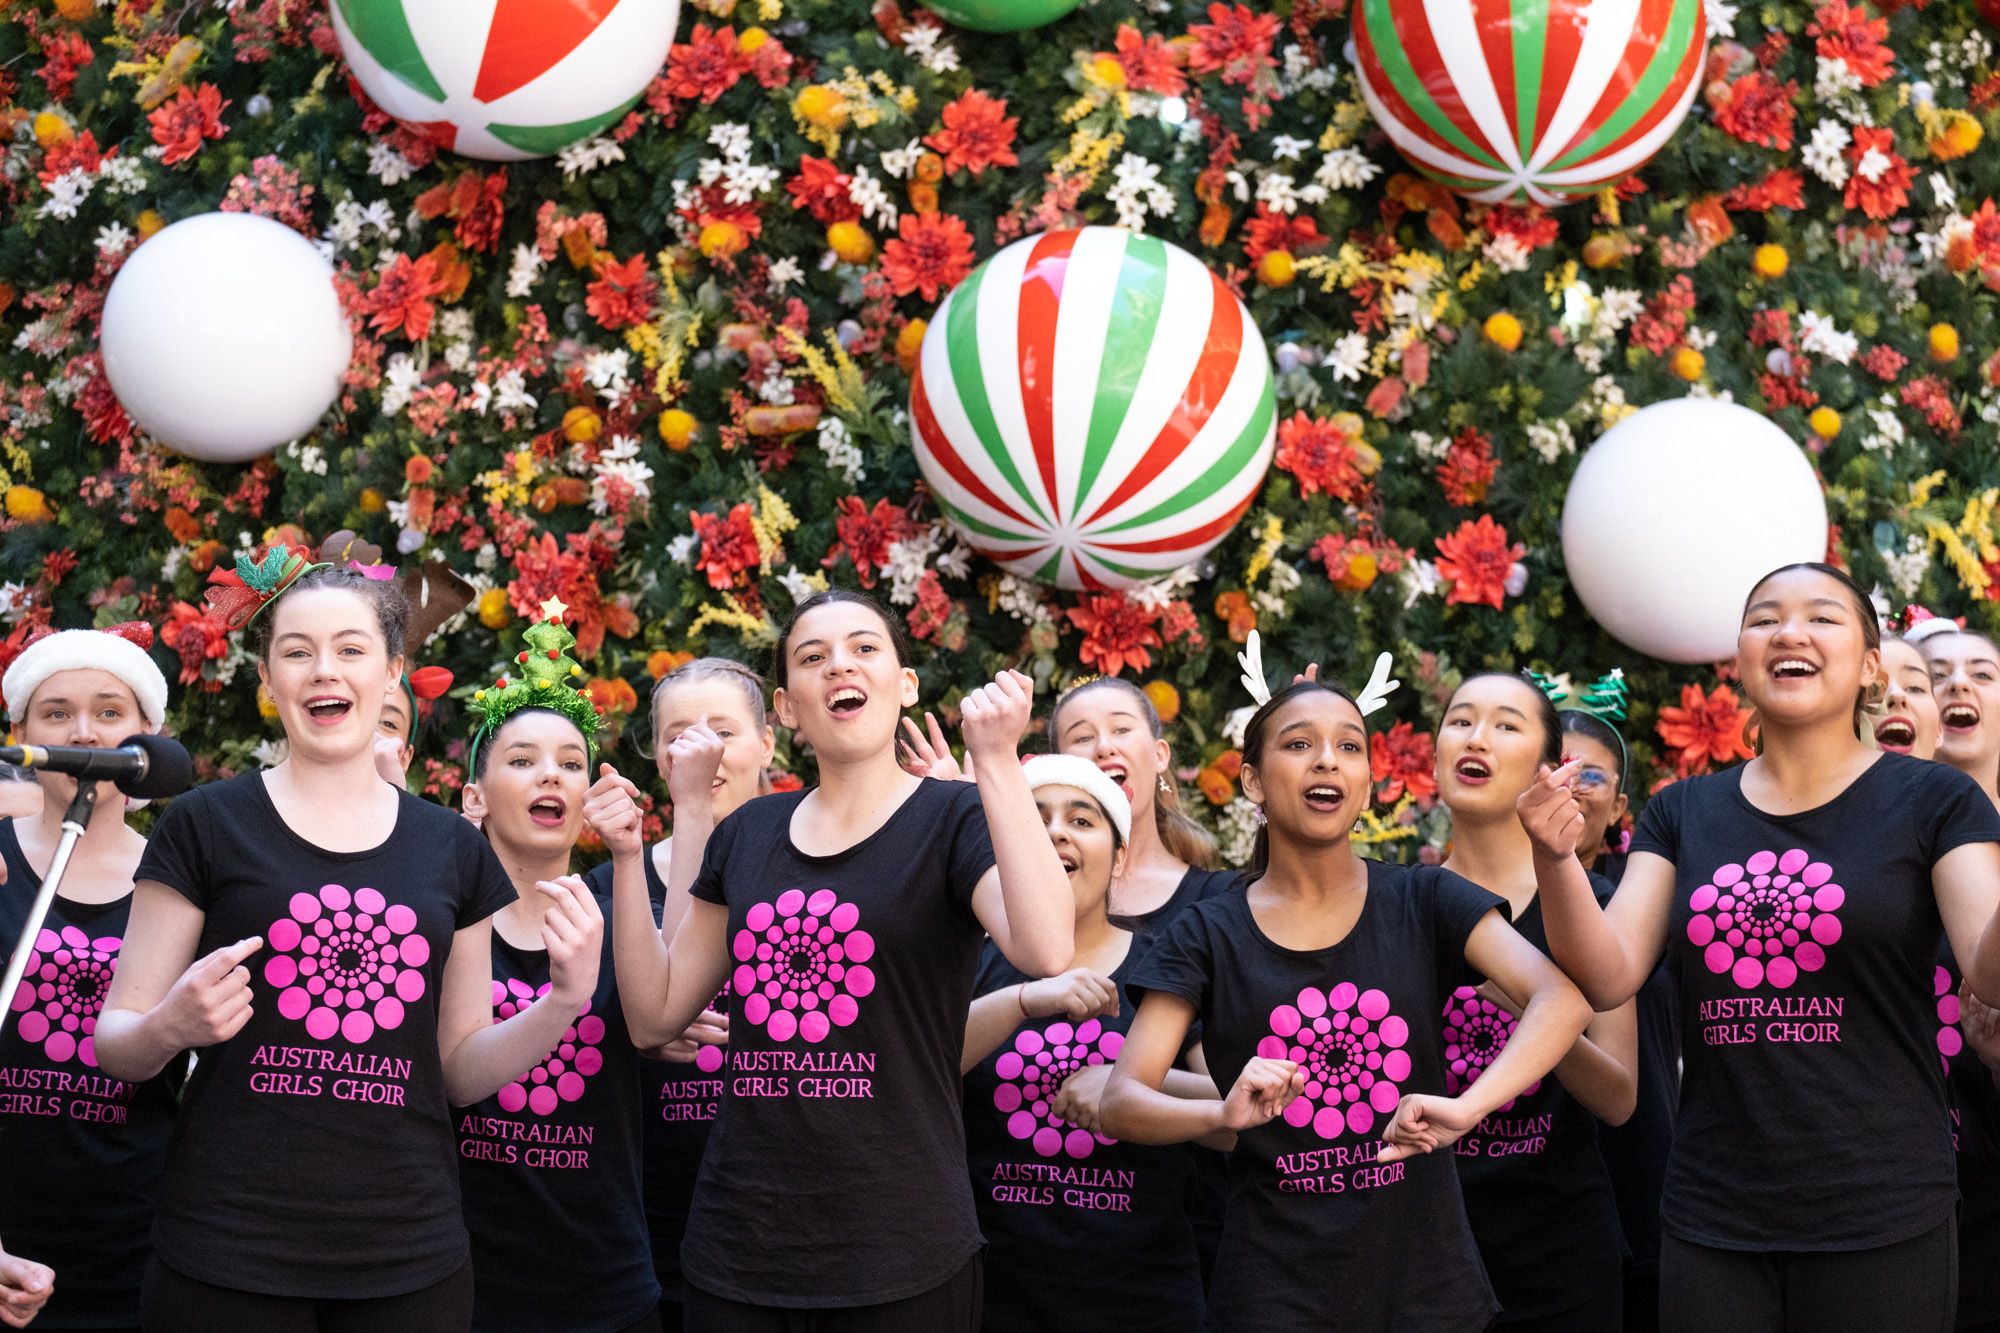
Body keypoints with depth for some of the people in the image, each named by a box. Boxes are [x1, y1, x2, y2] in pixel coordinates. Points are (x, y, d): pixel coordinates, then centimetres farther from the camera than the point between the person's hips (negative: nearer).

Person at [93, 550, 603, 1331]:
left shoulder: (453, 850, 9)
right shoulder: (207, 827, 0)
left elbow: (461, 1069, 13)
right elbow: (116, 1041, 2)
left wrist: (563, 1004, -4)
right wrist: (171, 1028, -20)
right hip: (227, 1259, -2)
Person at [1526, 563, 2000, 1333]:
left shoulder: (1932, 801, 0)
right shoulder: (1681, 814, 9)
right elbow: (1610, 979, 1)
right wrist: (1556, 860, -16)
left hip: (1880, 1223, -3)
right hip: (1708, 1221, 3)